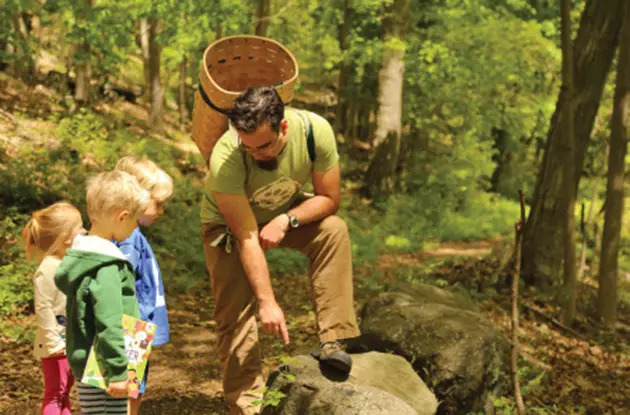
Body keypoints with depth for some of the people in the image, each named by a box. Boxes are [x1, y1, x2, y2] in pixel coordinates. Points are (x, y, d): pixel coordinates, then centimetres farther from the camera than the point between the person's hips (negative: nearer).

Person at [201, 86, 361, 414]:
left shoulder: (315, 131, -32)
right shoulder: (225, 159, -38)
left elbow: (329, 198, -17)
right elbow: (246, 237, -33)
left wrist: (286, 220, -34)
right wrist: (267, 302, -34)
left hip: (286, 210, 2)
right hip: (228, 223, -2)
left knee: (333, 230, -27)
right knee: (235, 314, -13)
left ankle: (331, 340, -24)